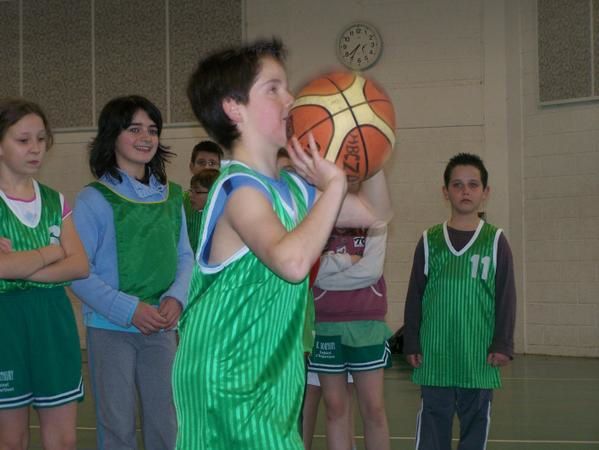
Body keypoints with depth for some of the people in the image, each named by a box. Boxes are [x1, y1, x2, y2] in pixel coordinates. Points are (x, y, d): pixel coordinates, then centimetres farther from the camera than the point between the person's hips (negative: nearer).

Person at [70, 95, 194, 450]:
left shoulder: (172, 196, 7)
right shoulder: (95, 199, -7)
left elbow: (185, 256, 9)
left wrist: (176, 297, -11)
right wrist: (129, 309, -19)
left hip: (161, 328, 4)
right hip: (111, 328, -4)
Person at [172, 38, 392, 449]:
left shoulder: (292, 186, 8)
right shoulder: (240, 188, -20)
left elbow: (376, 213, 19)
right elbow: (292, 260, -38)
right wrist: (333, 186, -26)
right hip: (228, 381, -9)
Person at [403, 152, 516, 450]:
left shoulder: (495, 241, 2)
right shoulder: (429, 241, 5)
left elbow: (506, 298, 2)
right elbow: (414, 297, 8)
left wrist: (502, 345, -5)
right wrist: (411, 344, 4)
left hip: (479, 355, 0)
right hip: (435, 354, 1)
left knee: (475, 421, 10)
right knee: (433, 421, 3)